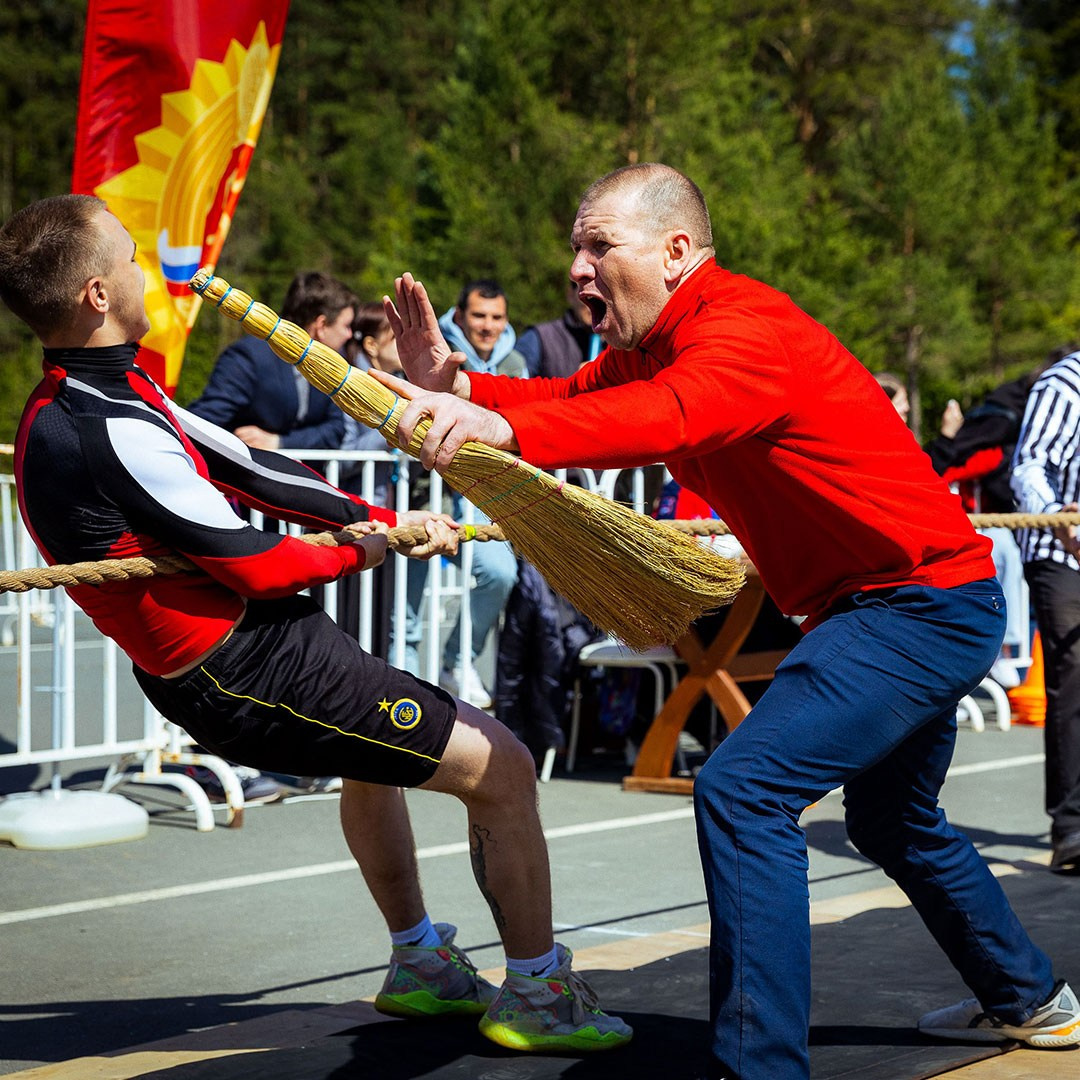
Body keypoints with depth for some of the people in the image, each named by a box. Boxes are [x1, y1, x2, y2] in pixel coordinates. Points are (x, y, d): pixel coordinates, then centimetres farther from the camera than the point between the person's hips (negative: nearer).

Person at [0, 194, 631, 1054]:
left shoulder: (71, 403, 5)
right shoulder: (109, 432, -26)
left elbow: (242, 466, 7)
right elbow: (251, 565, -20)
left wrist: (384, 520, 4)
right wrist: (358, 554, 0)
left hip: (208, 672, 11)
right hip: (252, 672, -11)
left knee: (376, 754, 37)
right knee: (503, 770, -3)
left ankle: (419, 965, 49)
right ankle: (538, 997, 12)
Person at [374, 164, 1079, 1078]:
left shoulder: (748, 327, -24)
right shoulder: (647, 343, 8)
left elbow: (670, 416, -44)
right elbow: (568, 398, 0)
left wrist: (508, 429, -58)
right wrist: (459, 389, -20)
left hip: (927, 603, -11)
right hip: (892, 602, 11)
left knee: (743, 789, -23)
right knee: (892, 820, 28)